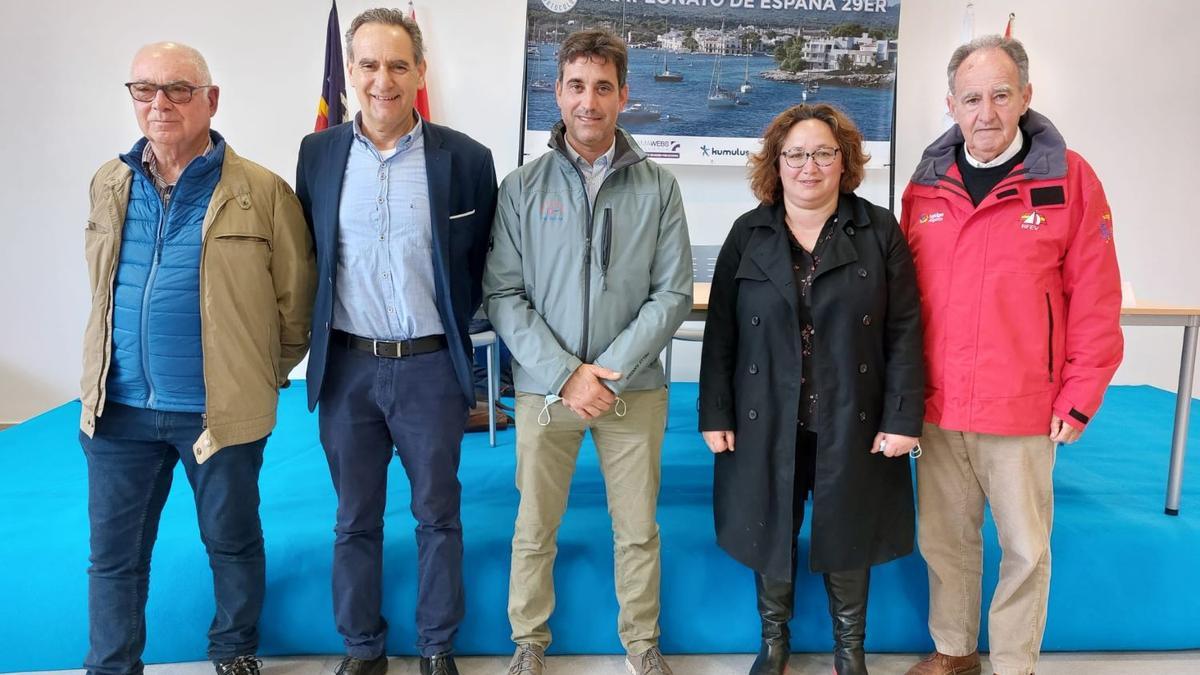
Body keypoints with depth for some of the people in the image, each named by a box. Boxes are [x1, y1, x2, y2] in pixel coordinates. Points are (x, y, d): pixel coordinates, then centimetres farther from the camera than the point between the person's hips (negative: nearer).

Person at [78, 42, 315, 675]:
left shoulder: (263, 192, -9)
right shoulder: (108, 184, 6)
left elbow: (295, 300, -3)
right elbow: (103, 288, 19)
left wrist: (265, 376, 2)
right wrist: (106, 375, 18)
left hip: (220, 409, -3)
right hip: (120, 408, 4)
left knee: (232, 540, 15)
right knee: (113, 552, 14)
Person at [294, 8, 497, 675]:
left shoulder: (466, 158, -5)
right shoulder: (318, 152, 2)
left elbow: (483, 264, 6)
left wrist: (451, 325, 4)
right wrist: (324, 336, 7)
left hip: (431, 367, -2)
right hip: (347, 366, 2)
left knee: (438, 514, 11)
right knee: (356, 519, 14)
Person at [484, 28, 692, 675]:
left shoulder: (657, 187, 0)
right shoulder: (522, 186, -1)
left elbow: (672, 293, -3)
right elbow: (503, 294, -5)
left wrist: (611, 371, -12)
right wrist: (564, 375, -14)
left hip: (634, 388, 1)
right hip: (543, 388, 0)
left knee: (638, 529, 12)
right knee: (534, 529, 11)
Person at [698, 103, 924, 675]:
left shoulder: (880, 231, -1)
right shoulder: (747, 234, 2)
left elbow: (905, 332, -3)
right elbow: (720, 332, 1)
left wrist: (902, 417, -8)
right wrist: (715, 414, -3)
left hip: (852, 423, -1)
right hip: (766, 421, 1)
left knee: (846, 534, 12)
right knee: (770, 530, 12)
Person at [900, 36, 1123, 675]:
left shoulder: (1069, 179, -6)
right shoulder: (926, 185, 4)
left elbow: (1095, 302, -5)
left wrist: (1080, 396, -5)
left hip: (1024, 410, -3)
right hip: (936, 406, 3)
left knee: (1025, 547, 11)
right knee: (944, 538, 15)